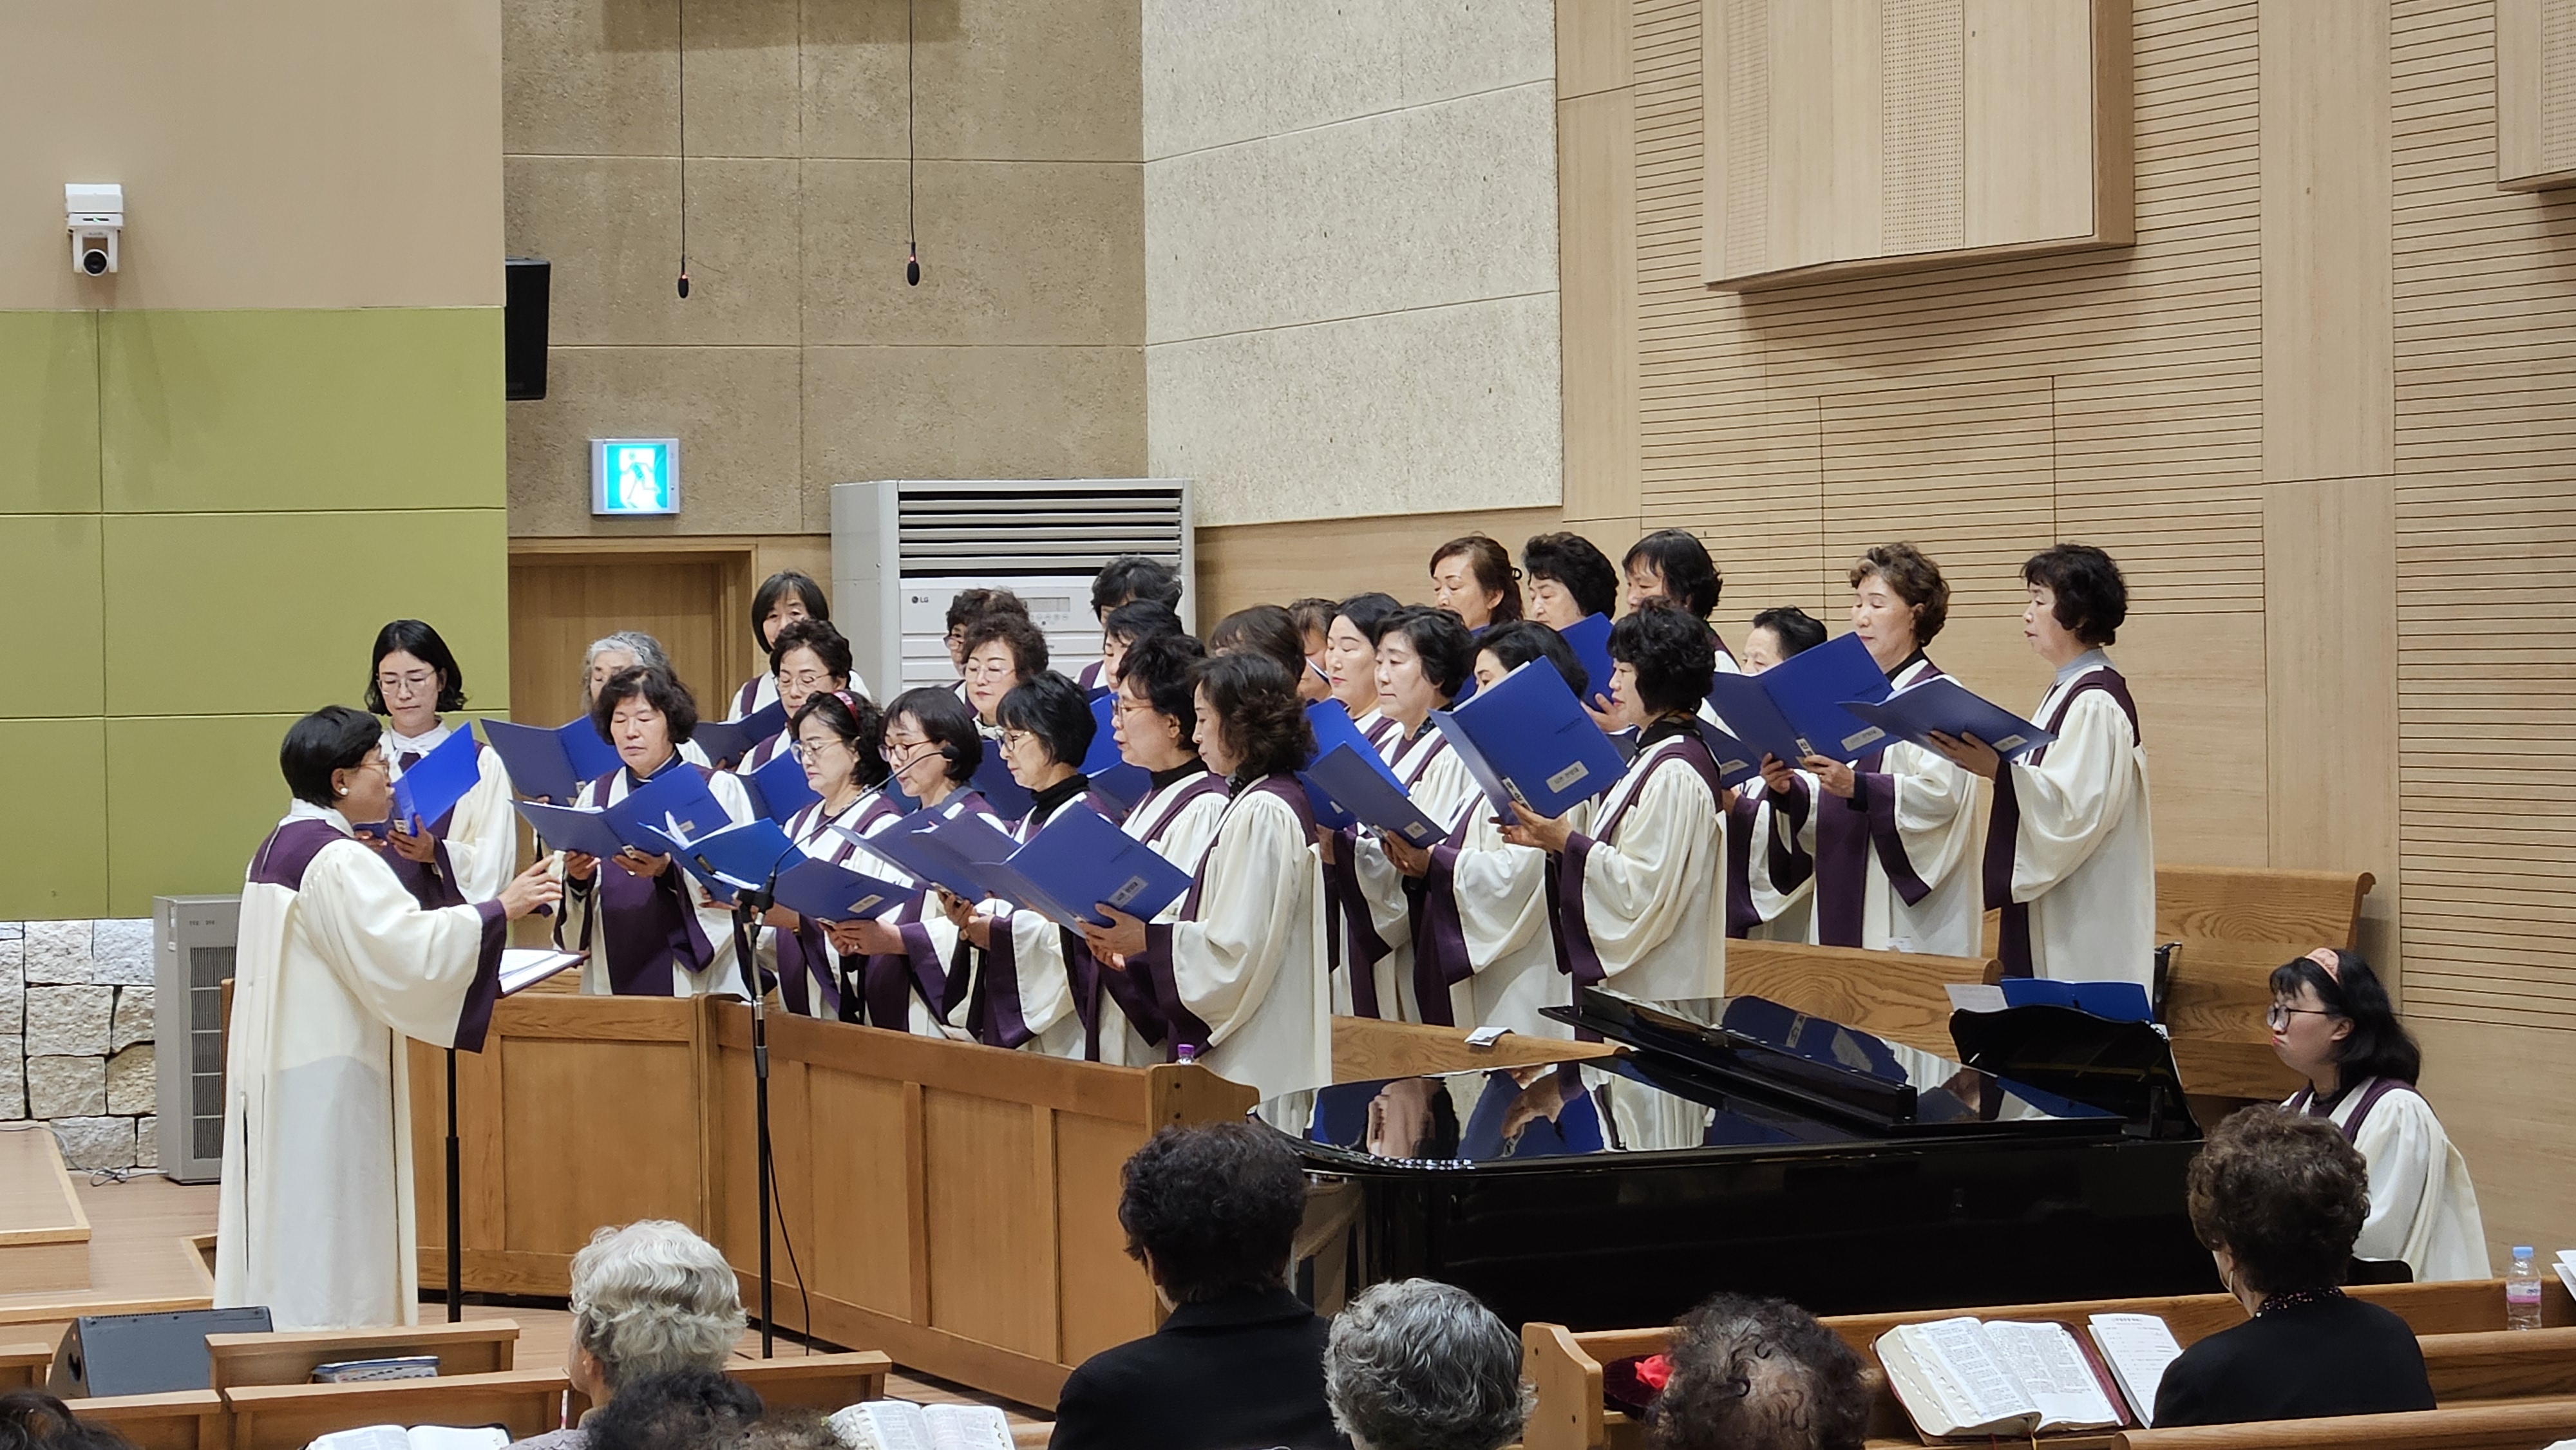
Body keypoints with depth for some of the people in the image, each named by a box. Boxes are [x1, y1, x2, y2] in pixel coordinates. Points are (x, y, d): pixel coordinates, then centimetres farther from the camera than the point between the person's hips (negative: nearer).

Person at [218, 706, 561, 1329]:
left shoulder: (275, 852, 13)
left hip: (274, 1071, 9)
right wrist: (499, 909, -19)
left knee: (285, 1224, 11)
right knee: (332, 1232, -6)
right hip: (329, 1082, -9)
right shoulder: (340, 862, -17)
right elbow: (409, 949, -25)